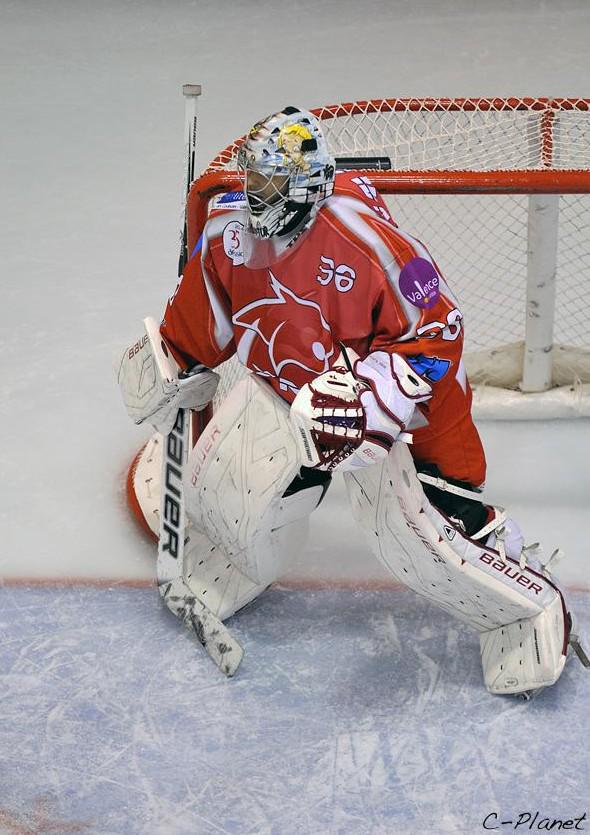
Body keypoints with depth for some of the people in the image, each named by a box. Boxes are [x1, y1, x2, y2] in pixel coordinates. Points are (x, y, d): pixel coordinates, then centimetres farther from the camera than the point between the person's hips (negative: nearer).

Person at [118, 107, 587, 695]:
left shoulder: (366, 238, -31)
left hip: (383, 396, -6)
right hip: (282, 391, 6)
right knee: (223, 492, 5)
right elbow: (200, 322, 9)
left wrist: (366, 397, -34)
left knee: (424, 529, -12)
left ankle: (528, 610, 10)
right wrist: (167, 374, 16)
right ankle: (212, 580, 40)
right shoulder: (228, 232, -10)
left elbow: (435, 331, -26)